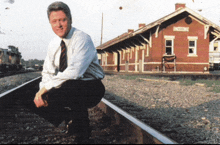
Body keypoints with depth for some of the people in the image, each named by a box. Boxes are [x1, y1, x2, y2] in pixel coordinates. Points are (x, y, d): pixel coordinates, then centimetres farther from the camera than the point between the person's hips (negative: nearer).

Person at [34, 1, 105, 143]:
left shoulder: (82, 39, -20)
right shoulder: (53, 44, 4)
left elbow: (74, 72, -31)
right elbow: (48, 72, 4)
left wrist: (48, 87, -28)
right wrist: (42, 90, -17)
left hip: (91, 88, -7)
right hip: (68, 88, 7)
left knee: (67, 87, -37)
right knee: (39, 100, -14)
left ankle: (82, 129, -11)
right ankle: (70, 120, 12)